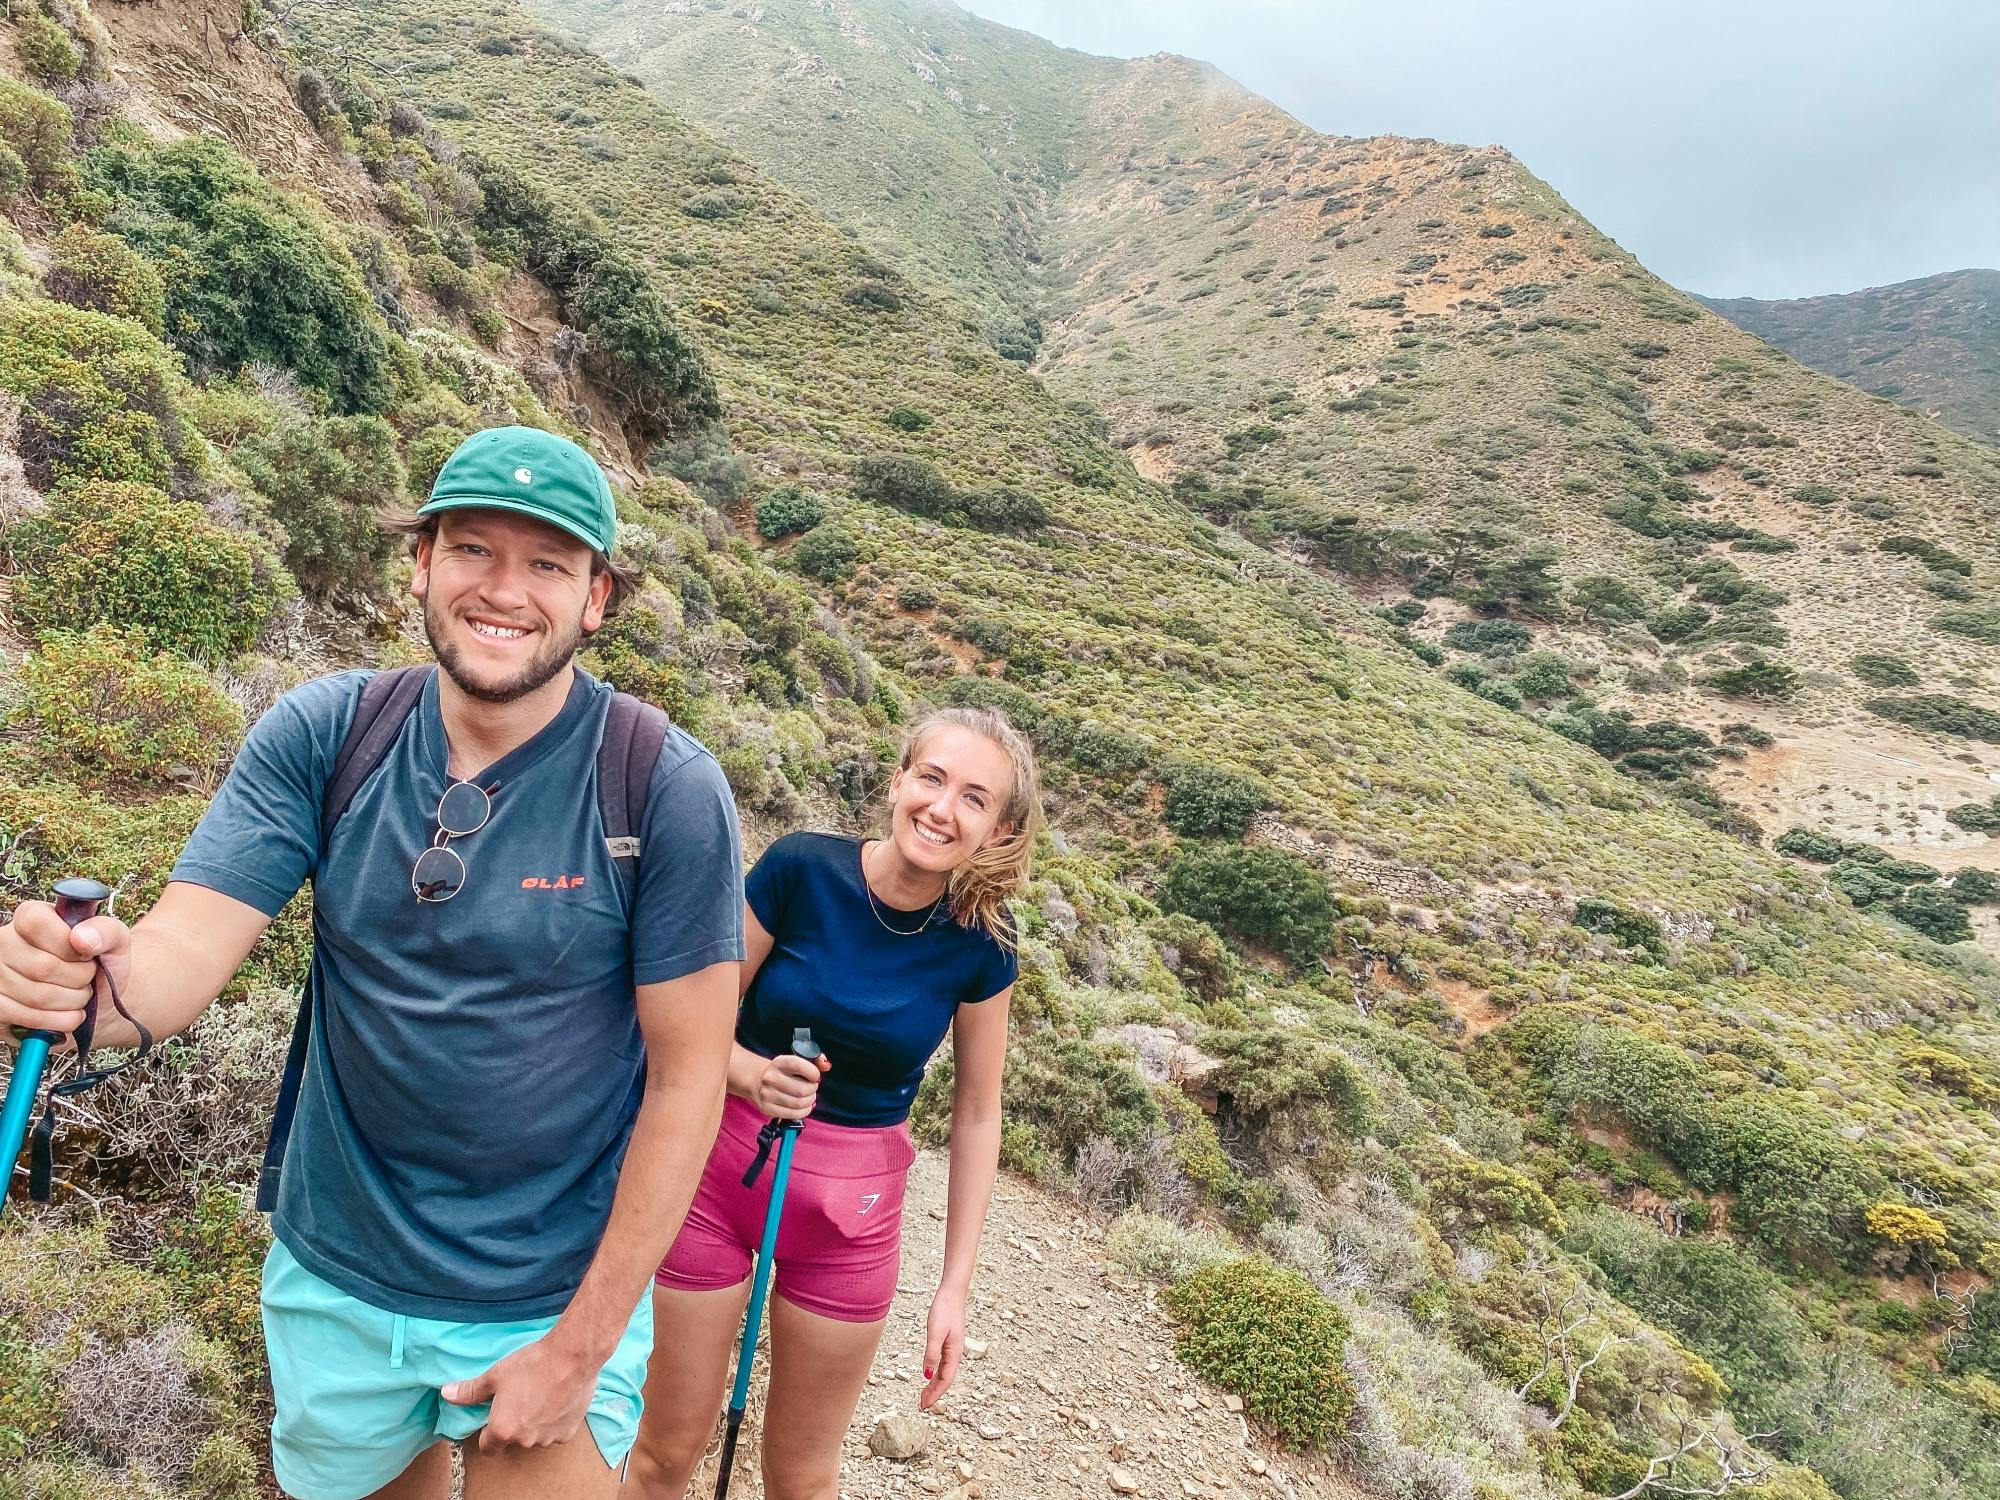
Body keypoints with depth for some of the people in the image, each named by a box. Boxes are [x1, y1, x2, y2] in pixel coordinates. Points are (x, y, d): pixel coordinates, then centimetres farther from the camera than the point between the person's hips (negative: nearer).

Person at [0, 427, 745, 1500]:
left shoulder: (668, 789, -18)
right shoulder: (322, 737, -9)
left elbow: (686, 1076, -15)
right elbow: (178, 952, -14)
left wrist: (582, 1347, -13)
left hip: (556, 1301, -3)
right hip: (335, 1284, 4)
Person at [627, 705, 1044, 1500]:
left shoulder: (979, 947, -12)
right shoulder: (801, 869, -17)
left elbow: (977, 1113, -2)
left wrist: (955, 1287, -2)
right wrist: (758, 1076, -28)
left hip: (852, 1208, 1)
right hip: (722, 1170, -1)